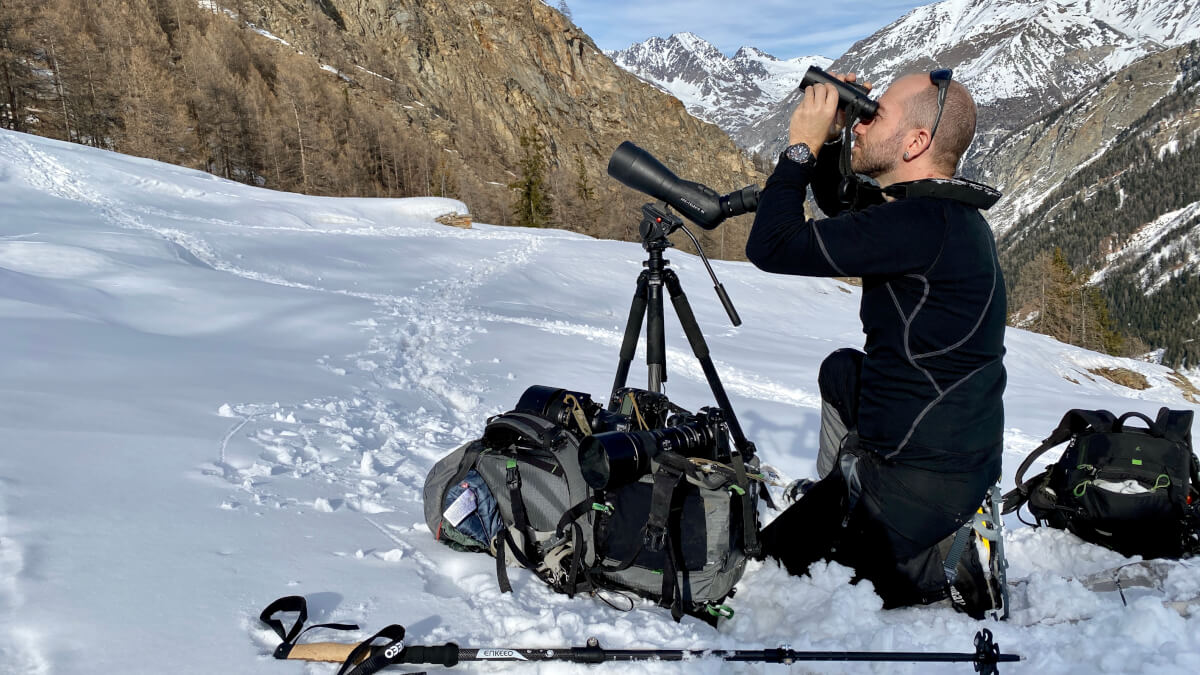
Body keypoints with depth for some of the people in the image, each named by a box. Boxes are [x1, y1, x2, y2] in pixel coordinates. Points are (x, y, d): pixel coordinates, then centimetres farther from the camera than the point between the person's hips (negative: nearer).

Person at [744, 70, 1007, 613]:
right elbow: (838, 204, 22)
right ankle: (833, 498, 31)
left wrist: (802, 146, -13)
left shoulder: (925, 223, -25)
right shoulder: (947, 212, 5)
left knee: (771, 560, 8)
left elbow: (771, 248, -24)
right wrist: (826, 141, 5)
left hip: (916, 484, -10)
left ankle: (936, 574, 1)